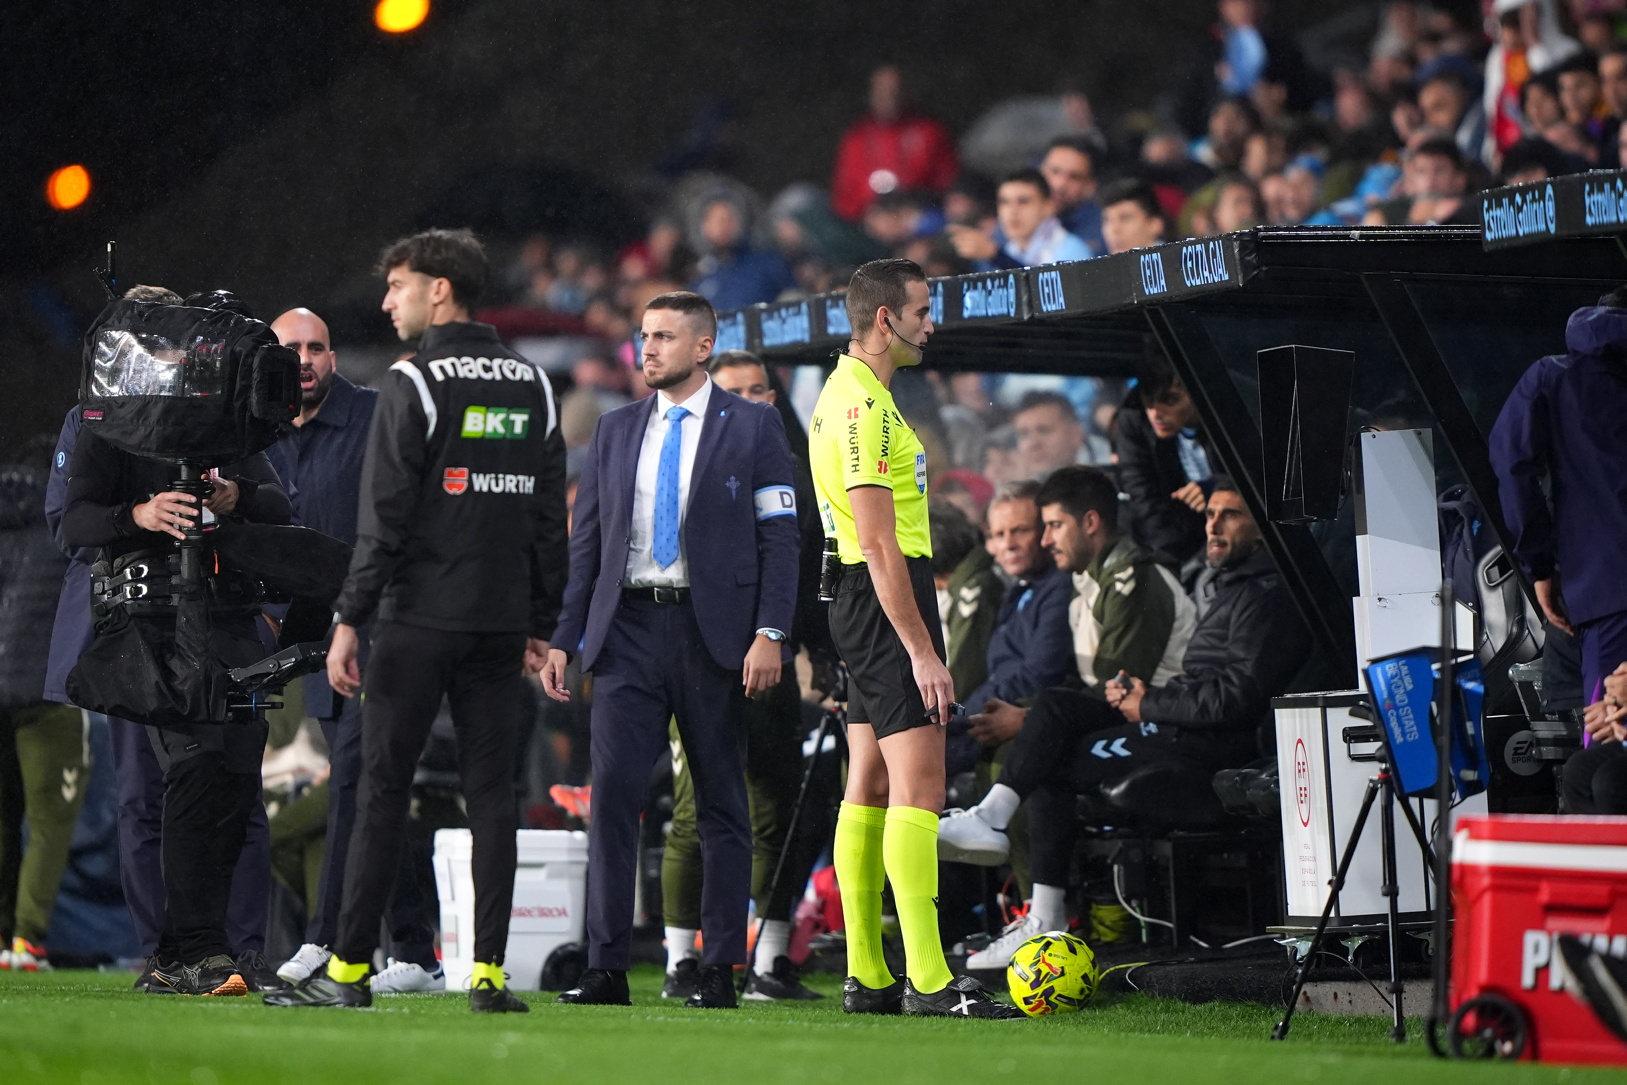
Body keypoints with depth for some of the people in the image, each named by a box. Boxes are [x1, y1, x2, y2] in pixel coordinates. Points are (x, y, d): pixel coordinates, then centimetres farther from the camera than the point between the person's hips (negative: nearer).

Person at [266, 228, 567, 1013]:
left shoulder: (413, 384, -7)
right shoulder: (533, 385, 11)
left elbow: (384, 516, -12)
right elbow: (550, 516, 12)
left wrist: (349, 621, -9)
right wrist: (540, 625, 16)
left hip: (419, 622, -5)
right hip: (501, 624, 5)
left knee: (382, 788, 0)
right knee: (491, 792, 5)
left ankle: (349, 970, 2)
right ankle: (489, 972, 1)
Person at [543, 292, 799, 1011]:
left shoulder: (753, 427, 3)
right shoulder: (615, 432, 14)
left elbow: (778, 538, -2)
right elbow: (586, 543, 15)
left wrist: (769, 635, -12)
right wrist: (564, 640, 8)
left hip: (713, 633, -3)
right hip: (628, 629, 3)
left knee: (722, 804, 2)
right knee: (613, 793, -7)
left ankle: (720, 970, 7)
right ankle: (607, 969, -6)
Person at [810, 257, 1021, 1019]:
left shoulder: (849, 393, 17)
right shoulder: (863, 405, -17)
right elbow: (879, 544, -22)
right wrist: (922, 650, -22)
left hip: (866, 605, 11)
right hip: (888, 602, -11)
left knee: (869, 787, 10)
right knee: (918, 788, -13)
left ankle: (867, 978, 13)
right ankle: (928, 983, -17)